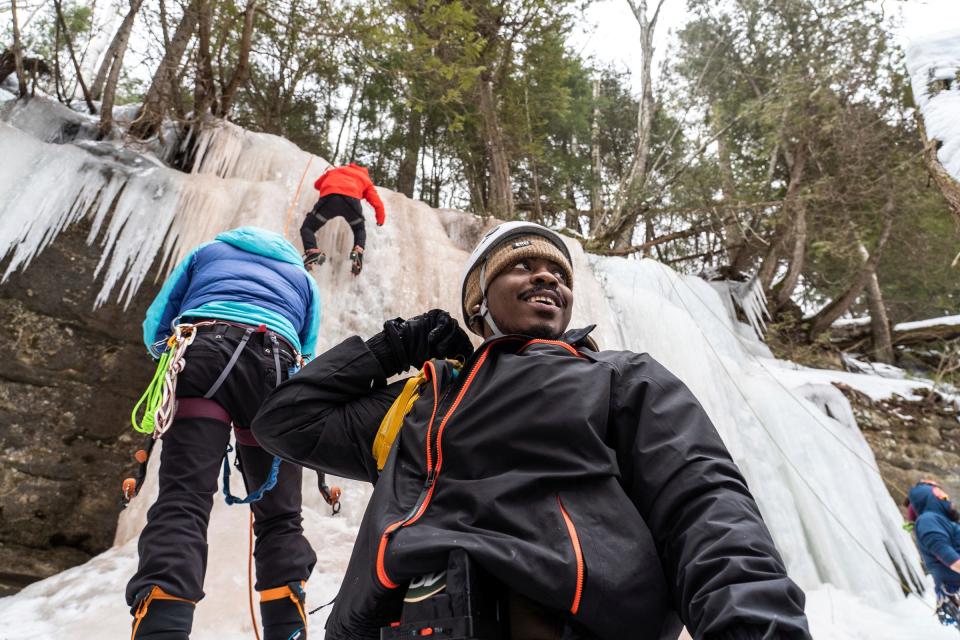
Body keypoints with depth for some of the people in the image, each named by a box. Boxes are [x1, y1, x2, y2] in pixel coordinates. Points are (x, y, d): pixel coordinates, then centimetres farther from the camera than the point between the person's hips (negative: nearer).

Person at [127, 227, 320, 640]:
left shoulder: (208, 252, 34)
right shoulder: (303, 277, 36)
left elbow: (156, 324, 26)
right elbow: (306, 353, 29)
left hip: (203, 349, -1)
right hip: (277, 363, 1)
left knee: (182, 500, -12)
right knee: (280, 517, 6)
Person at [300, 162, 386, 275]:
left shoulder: (334, 170, 42)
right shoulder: (365, 179, 36)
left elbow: (317, 184, 51)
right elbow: (377, 202, 25)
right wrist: (380, 219, 41)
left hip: (329, 198, 0)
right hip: (352, 199, 0)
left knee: (307, 228, 13)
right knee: (360, 230, 27)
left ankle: (312, 252, -17)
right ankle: (357, 253, -3)